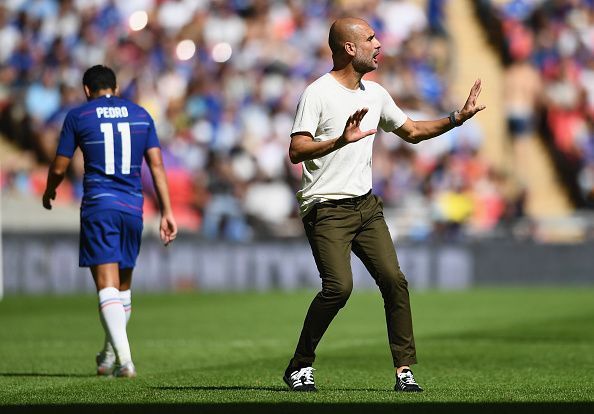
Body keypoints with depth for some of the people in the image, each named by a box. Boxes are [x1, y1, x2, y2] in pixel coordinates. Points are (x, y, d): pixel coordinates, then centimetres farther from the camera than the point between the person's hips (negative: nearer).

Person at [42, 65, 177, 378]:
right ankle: (109, 357, 27)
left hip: (98, 207, -4)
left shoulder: (77, 116, 3)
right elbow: (157, 166, 6)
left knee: (108, 287, -9)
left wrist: (49, 193, 26)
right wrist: (167, 212, 7)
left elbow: (59, 168, 5)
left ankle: (124, 359, -24)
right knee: (123, 288, 17)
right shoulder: (141, 115, 12)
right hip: (132, 208, 4)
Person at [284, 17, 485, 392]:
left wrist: (458, 118, 16)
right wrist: (340, 141, -33)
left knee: (394, 280, -5)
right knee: (339, 286, -19)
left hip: (366, 205, 7)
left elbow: (412, 132, 26)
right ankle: (300, 366, -3)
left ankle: (404, 370, 1)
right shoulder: (319, 93, -9)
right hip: (326, 208, -7)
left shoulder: (375, 94, 13)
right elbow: (297, 151, -18)